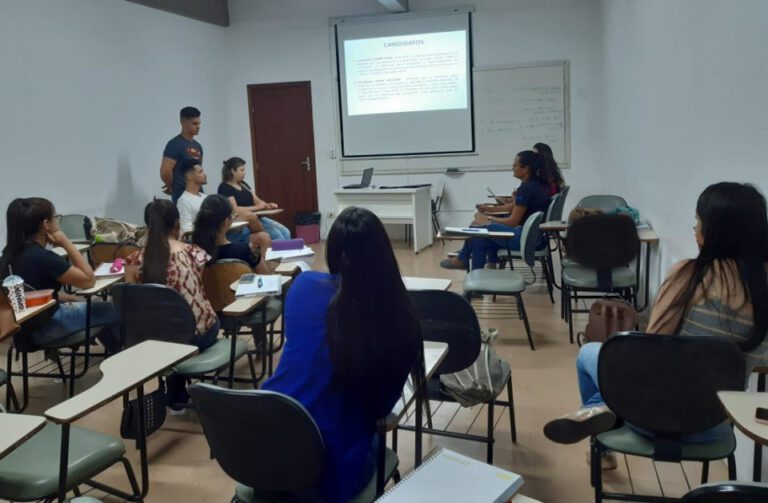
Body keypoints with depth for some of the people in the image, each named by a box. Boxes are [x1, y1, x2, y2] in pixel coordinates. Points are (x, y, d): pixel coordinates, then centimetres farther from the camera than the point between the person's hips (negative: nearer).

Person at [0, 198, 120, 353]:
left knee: (95, 307, 25)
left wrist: (67, 297, 8)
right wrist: (66, 243, -21)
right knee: (111, 311, 6)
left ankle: (114, 354, 39)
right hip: (43, 327, -9)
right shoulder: (43, 257, -30)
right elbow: (88, 280, -21)